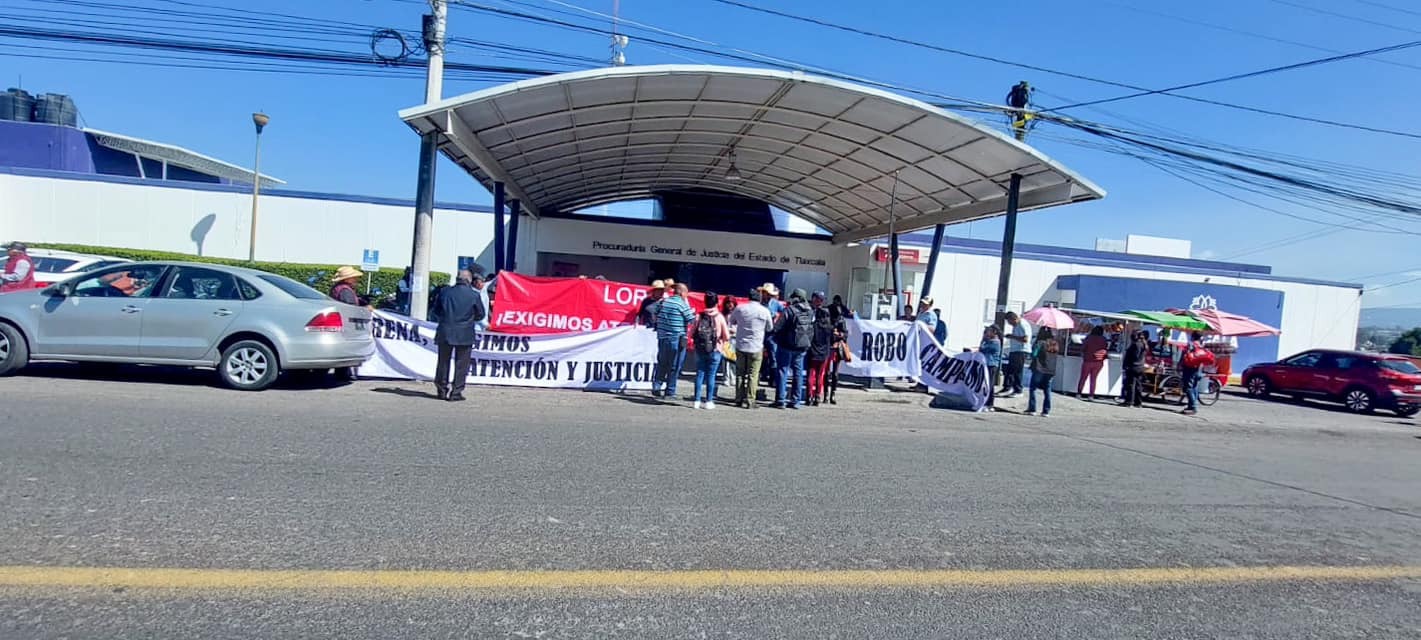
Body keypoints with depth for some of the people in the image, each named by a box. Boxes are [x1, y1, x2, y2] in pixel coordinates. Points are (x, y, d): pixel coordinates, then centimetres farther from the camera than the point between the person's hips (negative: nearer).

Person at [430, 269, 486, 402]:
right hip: (465, 334, -2)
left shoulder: (445, 292, 0)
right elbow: (481, 314, 2)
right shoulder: (474, 295, -7)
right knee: (461, 364, 5)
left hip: (445, 332, 3)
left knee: (443, 362, 15)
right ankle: (456, 392, 4)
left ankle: (442, 390, 21)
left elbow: (436, 311, 9)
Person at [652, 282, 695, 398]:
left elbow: (655, 316, 14)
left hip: (662, 337, 6)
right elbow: (691, 320, -7)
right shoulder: (682, 304, -11)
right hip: (677, 340, -6)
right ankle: (670, 391, 7)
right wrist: (693, 313, 11)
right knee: (674, 367, 4)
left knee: (662, 364, 17)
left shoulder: (663, 301, 7)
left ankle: (656, 386, 10)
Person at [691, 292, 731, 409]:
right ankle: (709, 401, 8)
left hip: (700, 350, 2)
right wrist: (721, 339, 13)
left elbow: (692, 334, -2)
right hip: (715, 351, -2)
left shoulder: (699, 316, -2)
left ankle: (697, 401, 10)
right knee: (711, 375, 4)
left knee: (700, 374, 9)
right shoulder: (719, 317, -7)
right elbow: (727, 337, -7)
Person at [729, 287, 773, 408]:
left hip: (740, 346, 2)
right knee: (753, 375, 3)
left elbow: (731, 322, 14)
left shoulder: (739, 308, -2)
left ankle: (739, 399, 16)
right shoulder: (765, 311, -6)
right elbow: (770, 328, 7)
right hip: (756, 348, -2)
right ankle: (750, 401, 1)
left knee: (740, 373, 12)